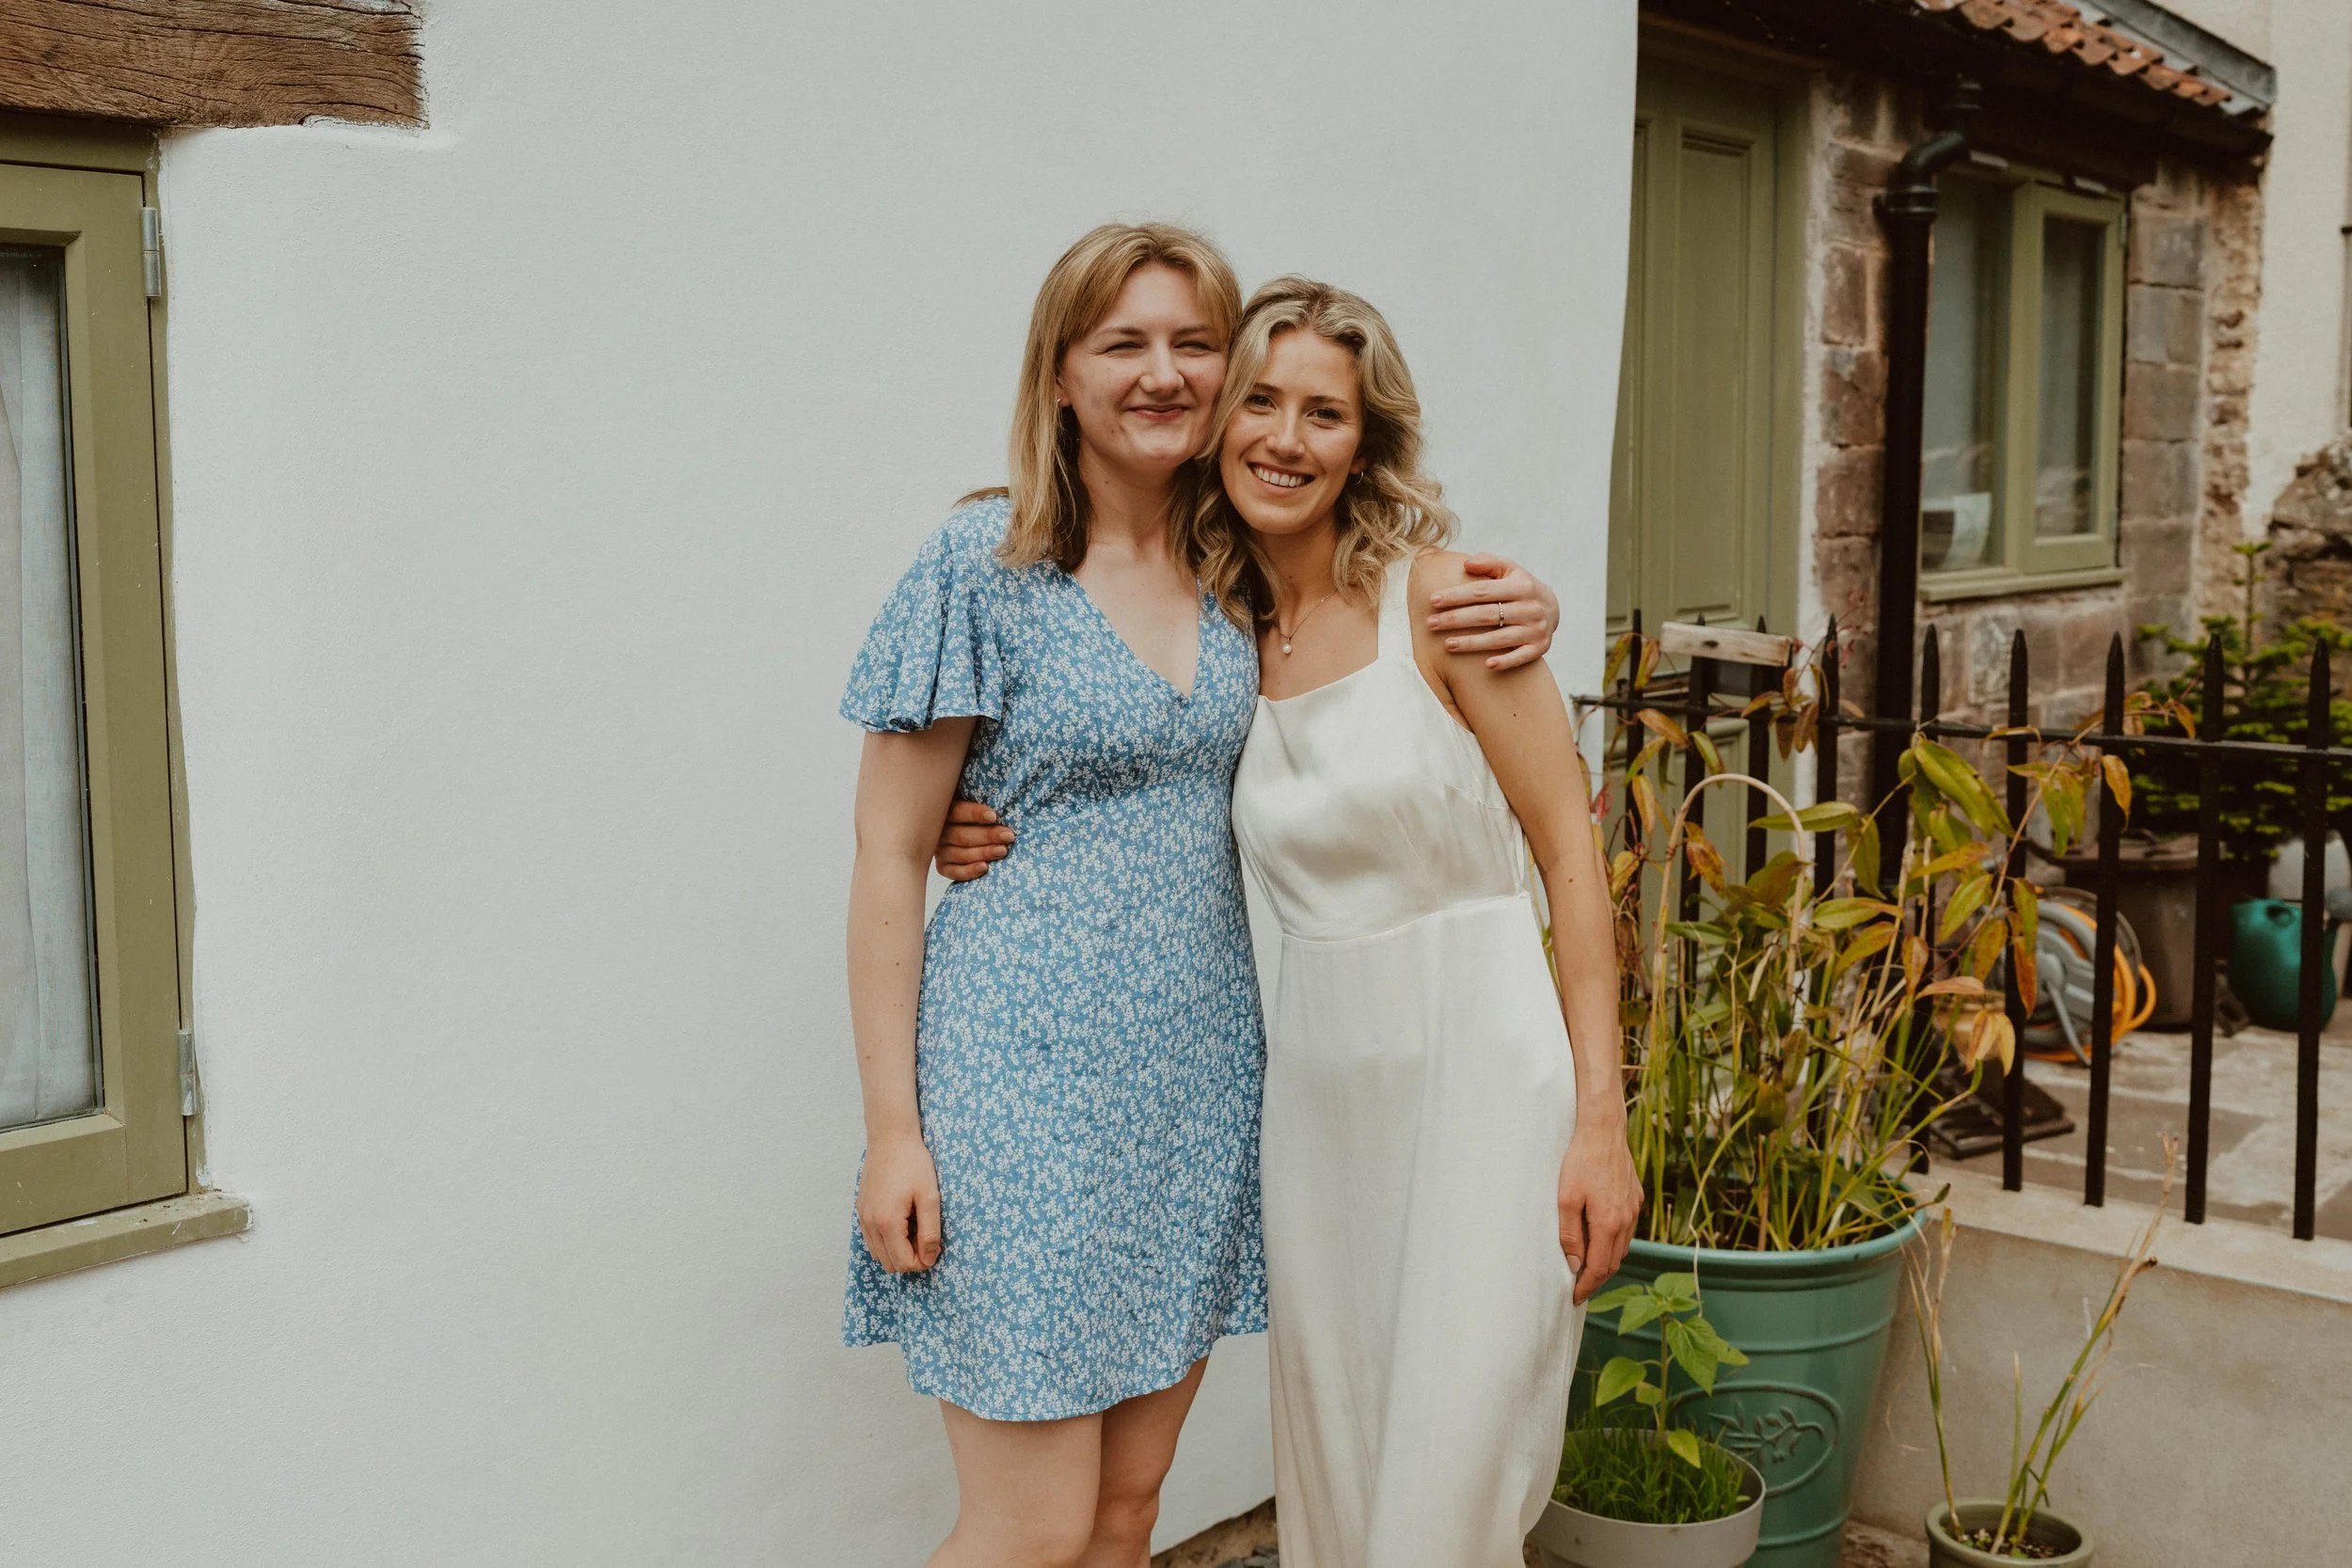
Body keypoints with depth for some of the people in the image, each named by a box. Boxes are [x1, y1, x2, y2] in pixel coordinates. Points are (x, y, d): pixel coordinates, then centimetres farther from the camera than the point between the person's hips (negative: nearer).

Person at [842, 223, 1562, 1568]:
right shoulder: (983, 566, -7)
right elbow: (891, 862, -6)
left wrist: (1516, 619, 0)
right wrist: (893, 1129, -10)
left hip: (1198, 1081, 5)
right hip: (1028, 1080, -5)